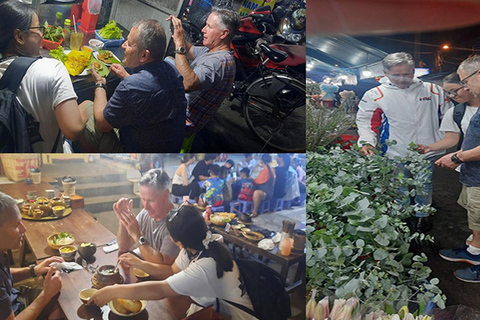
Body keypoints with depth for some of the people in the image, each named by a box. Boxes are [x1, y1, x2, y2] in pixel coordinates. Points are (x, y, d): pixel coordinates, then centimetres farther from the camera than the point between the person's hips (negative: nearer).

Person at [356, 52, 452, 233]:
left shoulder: (432, 90, 2)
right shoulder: (376, 95, -6)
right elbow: (365, 121, -2)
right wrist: (366, 142, -18)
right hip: (396, 154, -1)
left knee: (424, 186, 17)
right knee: (400, 188, 13)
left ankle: (422, 215, 41)